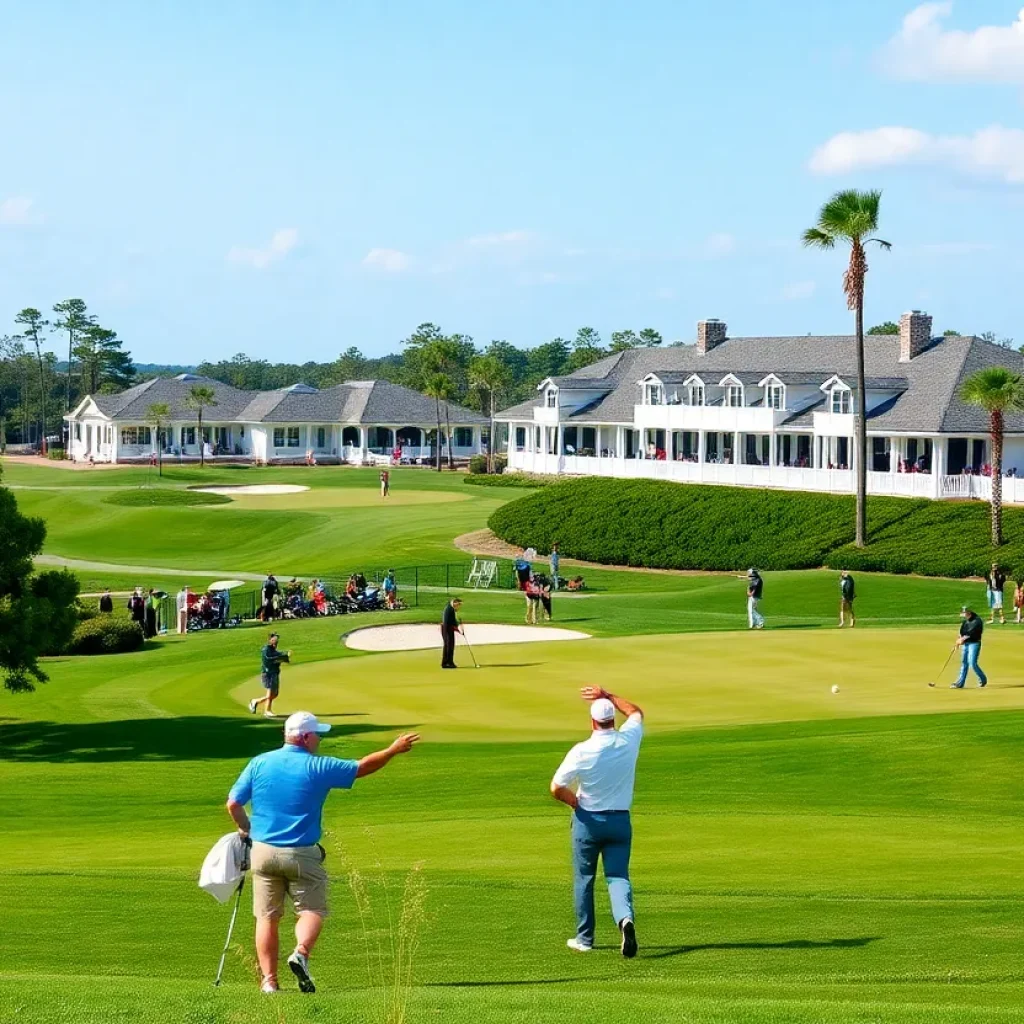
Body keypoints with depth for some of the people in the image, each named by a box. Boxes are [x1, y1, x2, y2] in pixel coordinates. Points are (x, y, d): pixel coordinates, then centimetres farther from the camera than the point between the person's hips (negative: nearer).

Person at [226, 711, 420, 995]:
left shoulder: (259, 763, 2)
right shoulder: (318, 768, -6)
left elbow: (233, 804, 2)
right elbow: (364, 766, 4)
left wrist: (247, 830, 21)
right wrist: (394, 750, 18)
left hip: (262, 851, 3)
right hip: (301, 854, -3)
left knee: (267, 918, 8)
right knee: (312, 910, 7)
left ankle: (268, 981, 3)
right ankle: (301, 953, -20)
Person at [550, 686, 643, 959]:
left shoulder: (582, 752, -17)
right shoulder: (629, 740, -8)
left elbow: (556, 788, -15)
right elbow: (636, 712, 15)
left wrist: (578, 803, 1)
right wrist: (607, 696, 16)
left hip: (588, 820, -2)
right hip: (620, 821, 2)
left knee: (584, 879, 13)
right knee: (618, 876, 3)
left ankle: (584, 938, 21)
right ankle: (625, 918, -27)